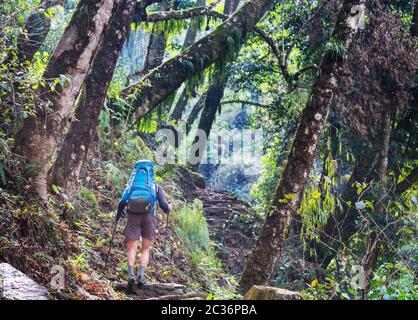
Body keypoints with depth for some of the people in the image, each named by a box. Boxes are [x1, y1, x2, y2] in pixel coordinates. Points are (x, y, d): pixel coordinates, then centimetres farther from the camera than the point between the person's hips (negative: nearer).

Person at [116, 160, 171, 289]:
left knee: (132, 248, -1)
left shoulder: (131, 186, 20)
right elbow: (164, 206, 10)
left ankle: (131, 273, -22)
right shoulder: (156, 187, 18)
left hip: (133, 216, 0)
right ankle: (141, 274, -12)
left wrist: (118, 215, 25)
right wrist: (169, 208, 32)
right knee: (146, 249, 6)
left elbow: (122, 203, 7)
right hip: (149, 216, 0)